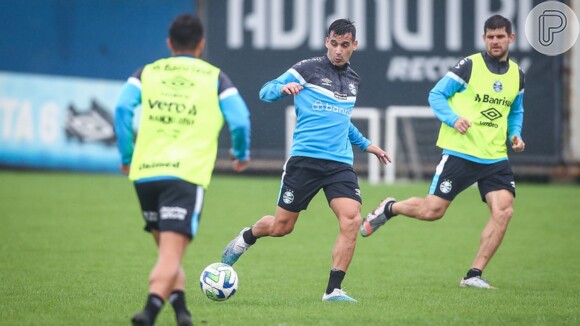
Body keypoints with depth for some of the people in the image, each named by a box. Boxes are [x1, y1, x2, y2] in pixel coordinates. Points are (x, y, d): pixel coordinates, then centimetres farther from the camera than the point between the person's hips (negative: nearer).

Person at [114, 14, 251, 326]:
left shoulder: (147, 73, 14)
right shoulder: (215, 78, 10)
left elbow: (122, 108, 0)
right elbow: (240, 120, 1)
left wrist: (126, 156, 9)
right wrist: (242, 155, 20)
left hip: (145, 173, 3)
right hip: (187, 174, -3)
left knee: (166, 250, 21)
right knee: (171, 254, -12)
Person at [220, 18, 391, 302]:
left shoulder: (353, 80, 16)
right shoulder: (308, 69, -1)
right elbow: (265, 92, 1)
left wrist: (366, 145, 35)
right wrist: (283, 88, -21)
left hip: (340, 163, 4)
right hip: (305, 159, -4)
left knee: (351, 220, -18)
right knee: (281, 226, 3)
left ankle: (333, 290, -12)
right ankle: (246, 237, 38)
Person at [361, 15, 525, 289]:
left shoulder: (517, 75, 9)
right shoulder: (470, 66, -7)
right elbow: (436, 95, -3)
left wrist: (515, 134, 7)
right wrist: (453, 119, -19)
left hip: (495, 158, 4)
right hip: (460, 152, -4)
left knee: (503, 210, -14)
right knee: (432, 210, -3)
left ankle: (474, 275, -5)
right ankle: (389, 208, 29)